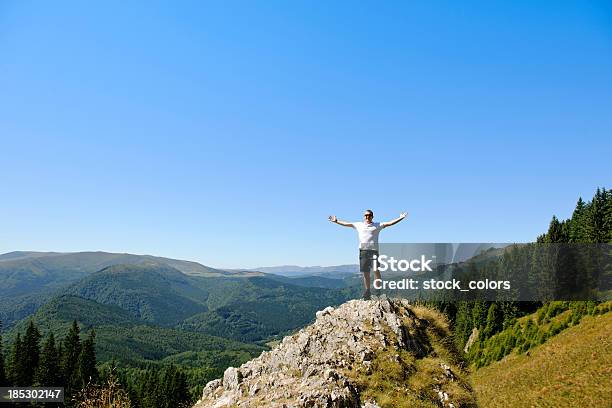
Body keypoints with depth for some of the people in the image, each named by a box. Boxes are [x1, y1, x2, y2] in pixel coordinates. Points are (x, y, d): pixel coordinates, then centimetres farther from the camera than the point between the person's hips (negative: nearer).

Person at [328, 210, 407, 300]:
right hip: (363, 251, 2)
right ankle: (367, 292, 16)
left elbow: (389, 223, 1)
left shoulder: (377, 225, 9)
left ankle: (378, 290, -5)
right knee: (365, 273, 7)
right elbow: (346, 224, 20)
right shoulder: (359, 225, 15)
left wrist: (400, 218, -8)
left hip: (374, 250, -2)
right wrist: (336, 221, 20)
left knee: (376, 270, -16)